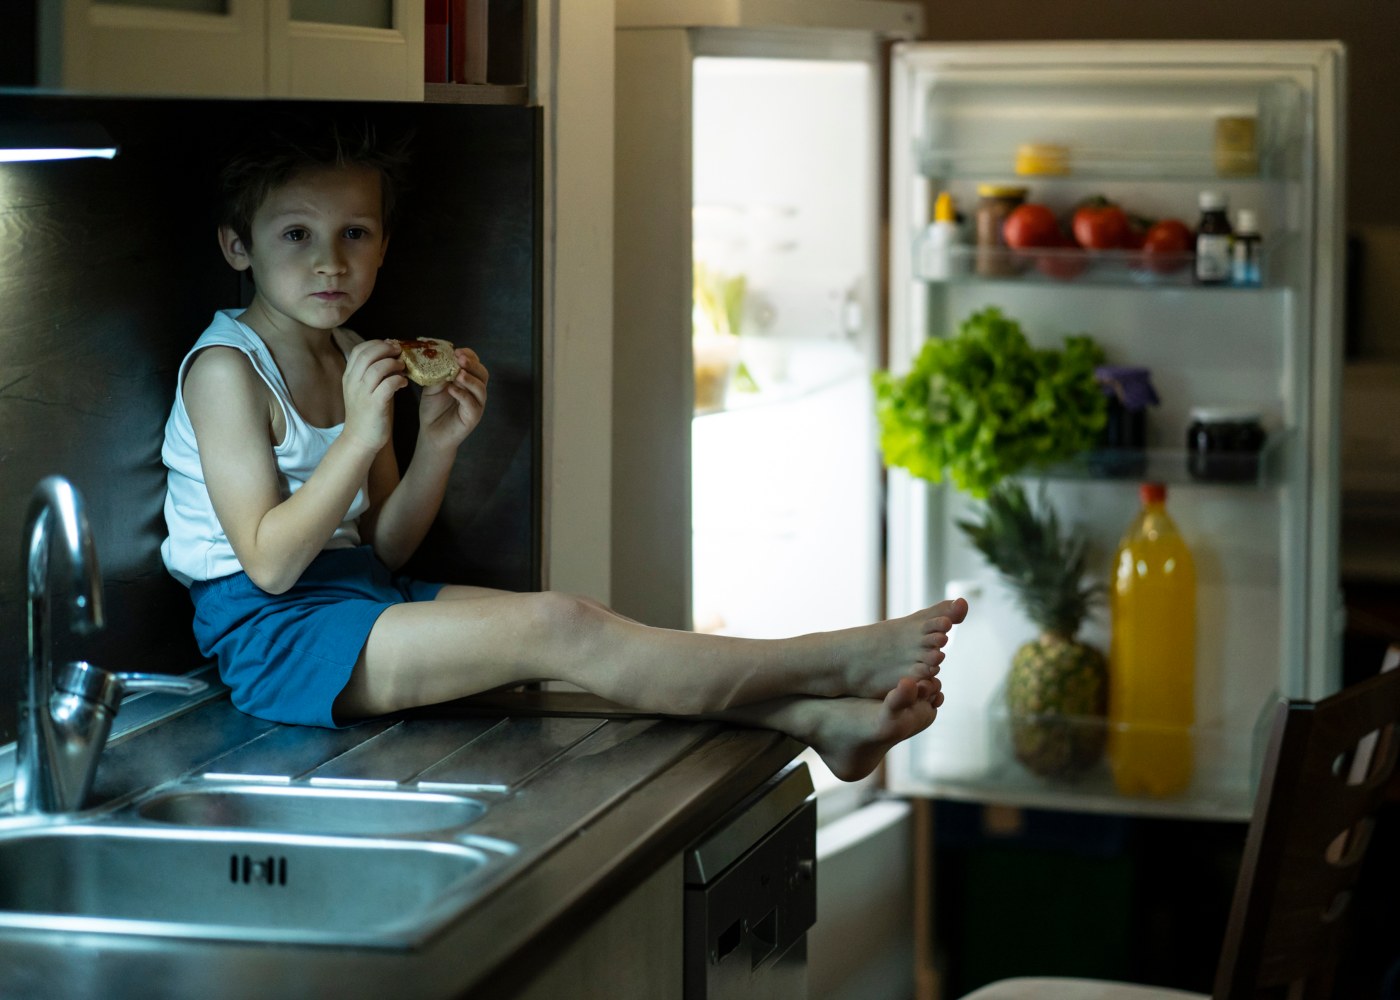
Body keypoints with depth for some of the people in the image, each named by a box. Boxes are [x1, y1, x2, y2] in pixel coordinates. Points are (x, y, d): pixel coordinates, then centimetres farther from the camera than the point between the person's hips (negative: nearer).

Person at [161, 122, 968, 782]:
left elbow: (382, 550, 11)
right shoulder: (227, 370, -11)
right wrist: (362, 434, -24)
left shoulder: (355, 359, 14)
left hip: (360, 599, 9)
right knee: (557, 628, -21)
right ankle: (839, 662, -24)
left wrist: (438, 442, -5)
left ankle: (815, 718, -24)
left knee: (561, 627, -12)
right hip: (273, 632, -9)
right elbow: (270, 562, -18)